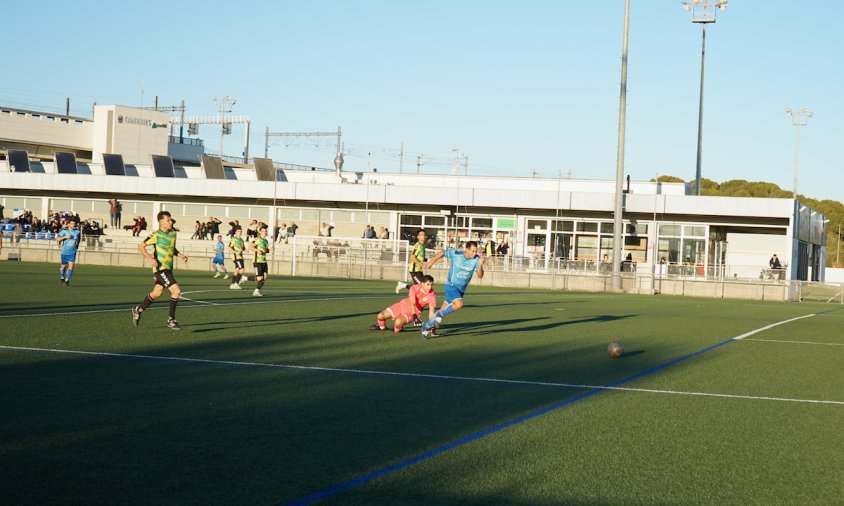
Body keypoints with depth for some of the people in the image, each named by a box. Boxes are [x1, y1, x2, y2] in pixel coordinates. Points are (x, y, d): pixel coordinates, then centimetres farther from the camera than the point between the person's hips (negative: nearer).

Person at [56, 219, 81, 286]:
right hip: (65, 252, -1)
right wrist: (65, 237, -24)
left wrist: (77, 245, 17)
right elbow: (57, 238, -10)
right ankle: (62, 277, 38)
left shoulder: (77, 232, 2)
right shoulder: (64, 231, -6)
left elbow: (79, 236, 23)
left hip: (73, 252, 1)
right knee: (64, 266, 12)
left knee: (71, 266, -13)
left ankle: (67, 280, -9)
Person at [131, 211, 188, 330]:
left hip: (168, 268, 8)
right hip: (160, 268, -8)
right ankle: (171, 320, -6)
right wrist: (150, 258, -21)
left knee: (156, 293, 18)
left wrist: (181, 255, 8)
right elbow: (141, 246, -7)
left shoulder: (173, 233, 10)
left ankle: (138, 310, 38)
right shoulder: (156, 235, -11)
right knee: (176, 291, -17)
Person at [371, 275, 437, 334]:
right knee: (380, 316, -5)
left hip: (413, 312, -2)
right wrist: (414, 316, -50)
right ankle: (382, 326, 32)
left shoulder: (432, 295, -22)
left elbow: (431, 310, -21)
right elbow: (412, 303, -35)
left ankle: (397, 329, 6)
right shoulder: (414, 288, -23)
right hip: (403, 305, 2)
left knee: (398, 323, -33)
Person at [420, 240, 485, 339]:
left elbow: (480, 276, -17)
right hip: (451, 285, -4)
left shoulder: (476, 259, -12)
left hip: (461, 289, 4)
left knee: (444, 311, 12)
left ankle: (426, 328, 30)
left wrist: (480, 265, -35)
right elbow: (441, 253, 2)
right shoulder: (455, 254, -16)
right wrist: (431, 263, 8)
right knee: (459, 304, -31)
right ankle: (439, 315, -10)